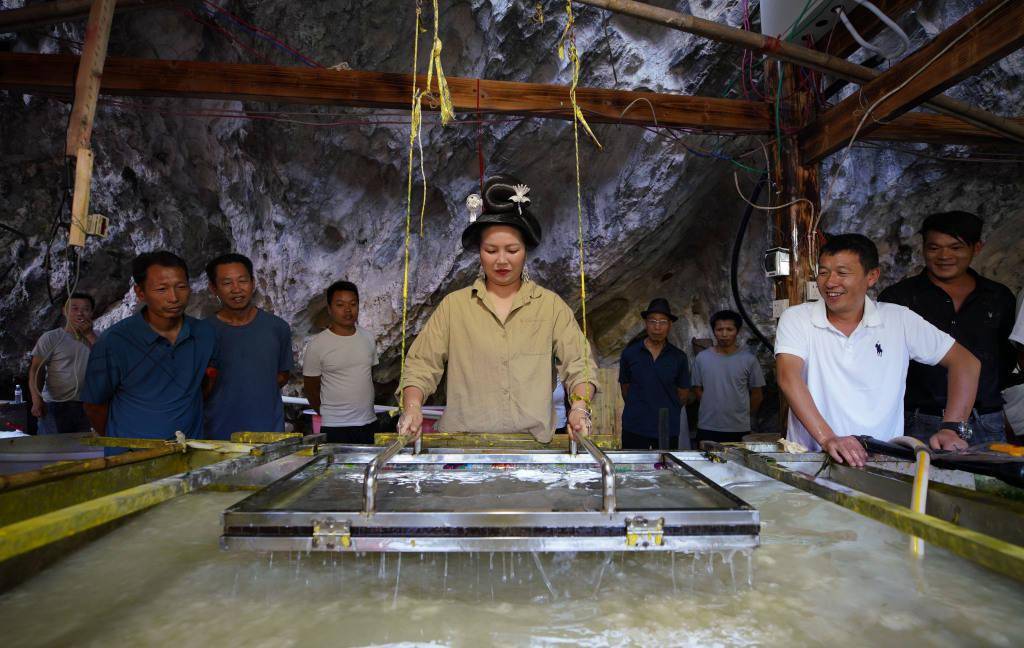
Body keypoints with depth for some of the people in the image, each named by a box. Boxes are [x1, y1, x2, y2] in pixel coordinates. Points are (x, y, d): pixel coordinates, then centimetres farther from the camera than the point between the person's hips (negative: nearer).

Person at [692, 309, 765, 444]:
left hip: (739, 430, -1)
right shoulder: (702, 358, 2)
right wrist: (714, 411, 7)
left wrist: (743, 416, 11)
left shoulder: (749, 359, -1)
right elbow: (698, 390, 9)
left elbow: (757, 395, 7)